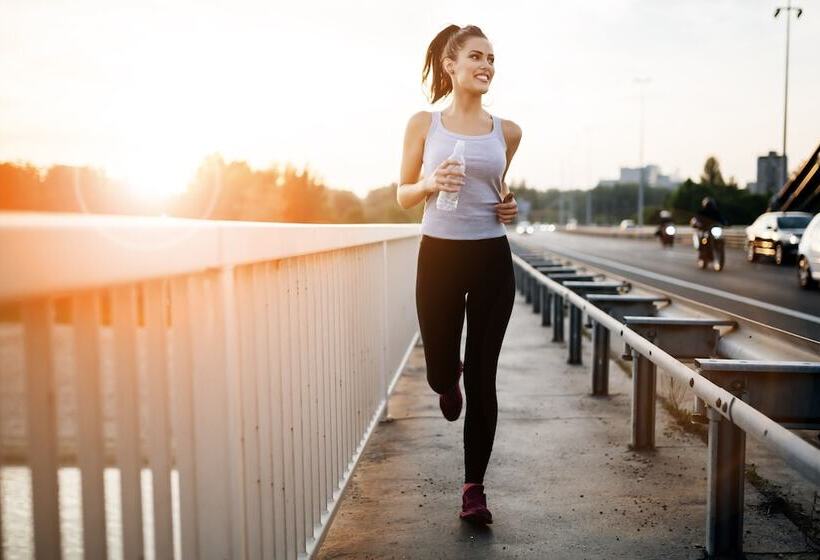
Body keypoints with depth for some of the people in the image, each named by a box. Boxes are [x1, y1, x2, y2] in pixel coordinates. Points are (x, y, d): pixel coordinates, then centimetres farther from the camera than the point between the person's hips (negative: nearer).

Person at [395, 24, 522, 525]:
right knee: (441, 372, 8)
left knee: (482, 378, 3)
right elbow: (403, 196, 6)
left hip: (492, 260, 1)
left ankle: (474, 488, 16)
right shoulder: (424, 124, 1)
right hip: (439, 257, -1)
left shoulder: (507, 132, 6)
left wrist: (509, 206, 1)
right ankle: (450, 382, 49)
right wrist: (430, 184, -15)